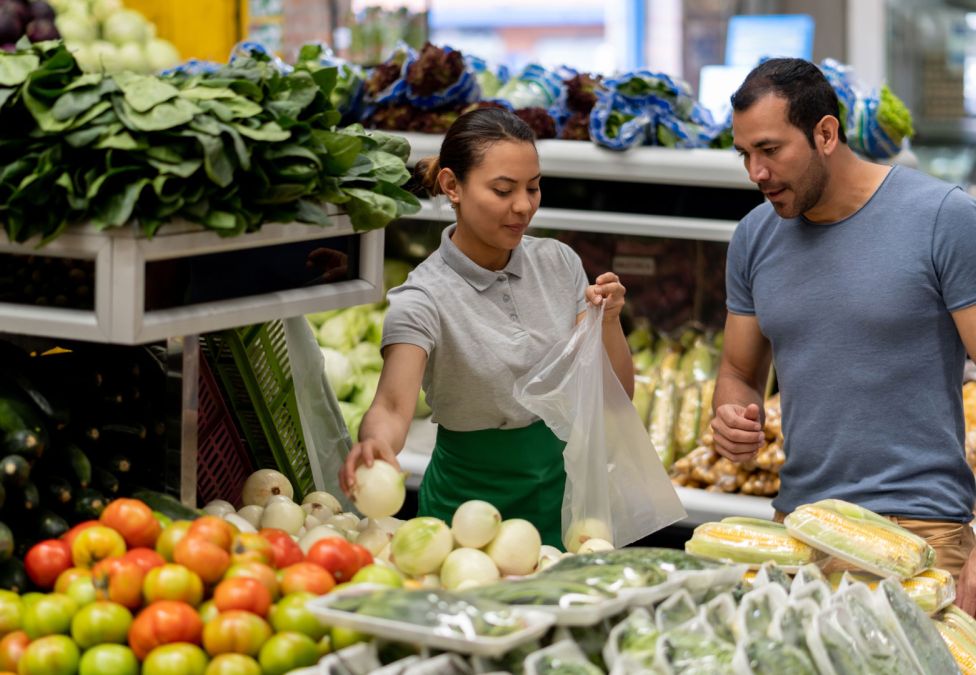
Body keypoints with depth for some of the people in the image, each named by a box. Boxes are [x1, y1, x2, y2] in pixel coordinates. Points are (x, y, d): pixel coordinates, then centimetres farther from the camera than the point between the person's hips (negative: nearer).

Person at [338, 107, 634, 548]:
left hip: (562, 491, 3)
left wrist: (608, 321, -16)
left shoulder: (557, 263, 0)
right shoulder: (423, 300, -13)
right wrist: (376, 443, -50)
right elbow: (393, 405, -28)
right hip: (473, 496, -3)